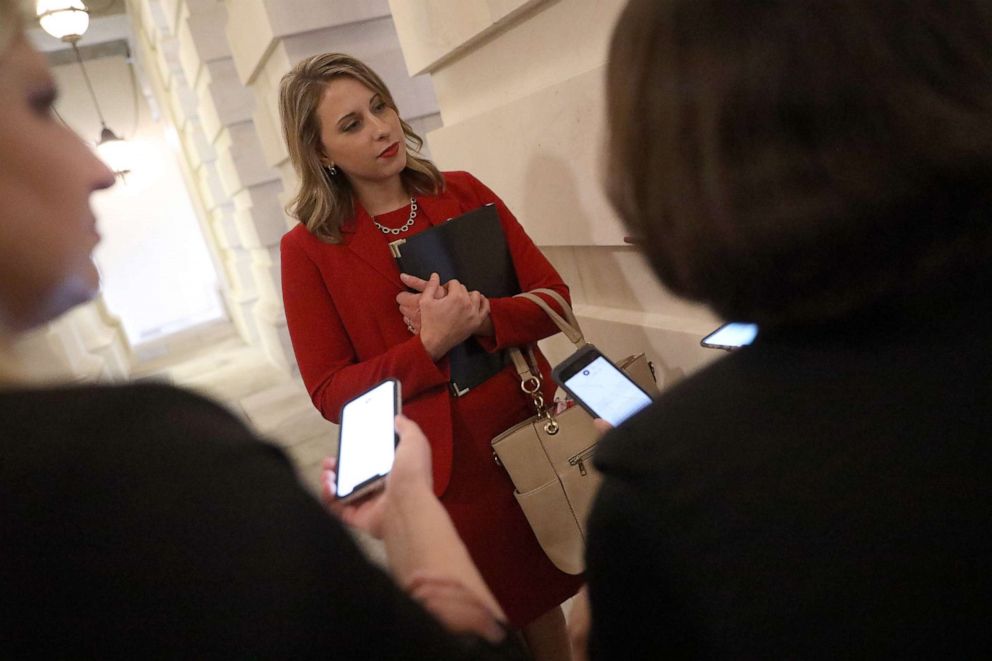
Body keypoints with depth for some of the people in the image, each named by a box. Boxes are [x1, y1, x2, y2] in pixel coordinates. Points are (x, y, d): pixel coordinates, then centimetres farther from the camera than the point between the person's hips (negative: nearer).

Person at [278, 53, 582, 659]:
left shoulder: (462, 193, 1)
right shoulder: (310, 249, -8)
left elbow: (554, 297, 0)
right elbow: (331, 393, -9)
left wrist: (483, 318, -20)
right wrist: (431, 346, -23)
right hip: (445, 477, -3)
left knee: (549, 612, 21)